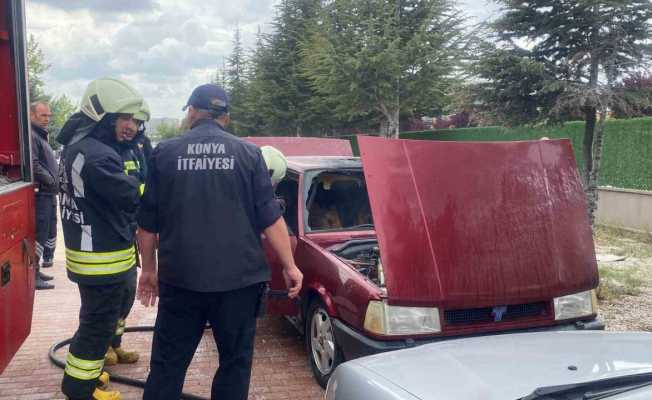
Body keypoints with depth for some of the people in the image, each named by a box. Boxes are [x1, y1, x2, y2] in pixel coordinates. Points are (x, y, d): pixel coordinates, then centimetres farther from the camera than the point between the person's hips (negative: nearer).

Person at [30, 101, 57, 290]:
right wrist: (51, 180, -16)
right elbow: (33, 165, -23)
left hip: (48, 194, 10)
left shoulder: (41, 136, 21)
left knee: (50, 232, 16)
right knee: (40, 234, -8)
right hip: (40, 194, -10)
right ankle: (33, 275, -4)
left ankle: (46, 260, 26)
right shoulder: (31, 136, -12)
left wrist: (55, 183, 13)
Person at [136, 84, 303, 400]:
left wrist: (149, 268, 17)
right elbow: (270, 217, -2)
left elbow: (147, 222, 6)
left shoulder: (164, 153, 4)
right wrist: (289, 266, 5)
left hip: (180, 277, 1)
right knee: (235, 362, 12)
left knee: (167, 363, 11)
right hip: (238, 277, -1)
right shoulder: (248, 153, 1)